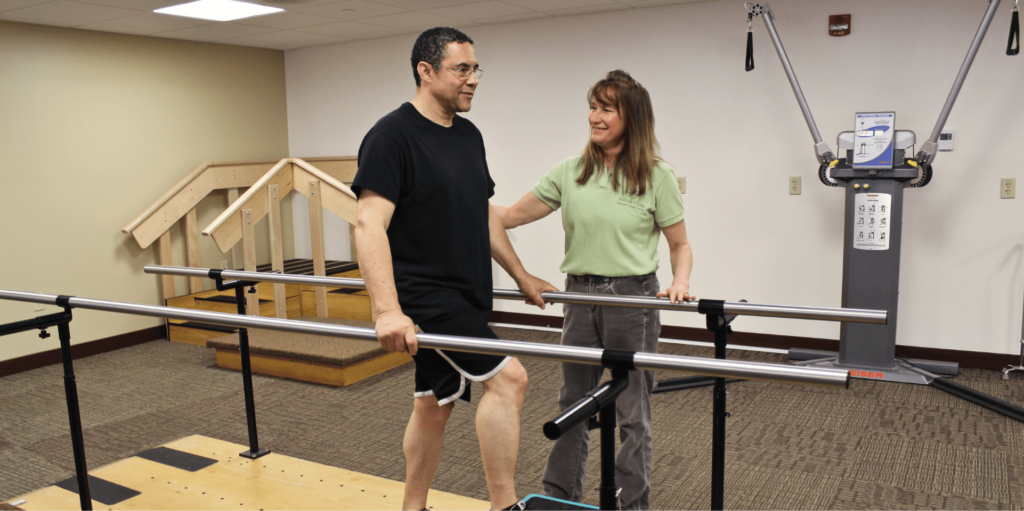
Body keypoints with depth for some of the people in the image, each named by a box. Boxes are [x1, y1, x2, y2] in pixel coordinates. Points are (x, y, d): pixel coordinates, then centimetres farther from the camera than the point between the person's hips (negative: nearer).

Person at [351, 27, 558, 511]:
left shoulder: (469, 135, 12)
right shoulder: (393, 135, -14)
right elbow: (369, 222, -22)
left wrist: (522, 277, 22)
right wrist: (388, 311, -33)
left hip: (465, 298, 9)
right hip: (425, 298, -8)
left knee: (434, 405, 16)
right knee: (507, 377, -18)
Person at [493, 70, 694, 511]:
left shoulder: (655, 176, -4)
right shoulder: (570, 173, 4)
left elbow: (680, 245, 2)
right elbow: (512, 215, 4)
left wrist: (680, 283, -17)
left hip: (632, 298, -3)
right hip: (580, 296, 4)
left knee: (632, 413, 5)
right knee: (572, 405, 16)